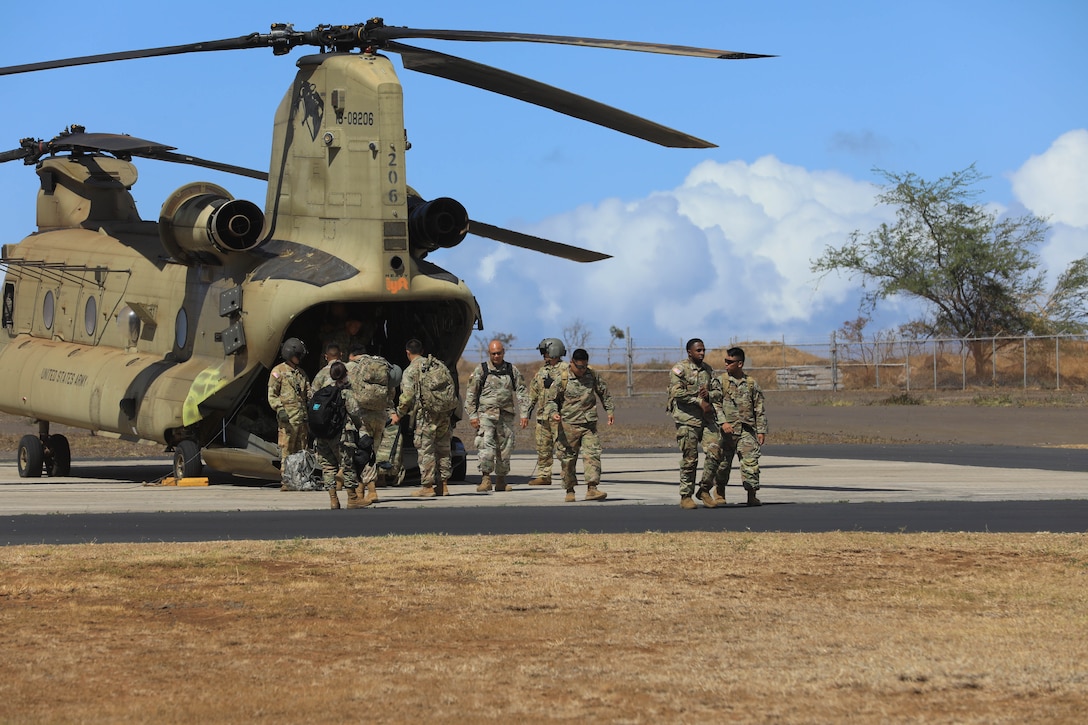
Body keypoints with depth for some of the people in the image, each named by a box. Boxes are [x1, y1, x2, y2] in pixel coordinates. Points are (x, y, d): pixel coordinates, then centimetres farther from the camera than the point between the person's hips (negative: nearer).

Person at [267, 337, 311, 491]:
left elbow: (308, 395, 21)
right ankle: (286, 481, -9)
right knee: (286, 451, -8)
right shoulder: (278, 371, 1)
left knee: (300, 451, 5)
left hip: (302, 418, 6)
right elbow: (272, 395, -4)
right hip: (287, 418, -6)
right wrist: (280, 410, -17)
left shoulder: (301, 373, 20)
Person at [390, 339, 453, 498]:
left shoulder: (411, 370, -4)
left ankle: (427, 486, 0)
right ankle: (443, 485, 15)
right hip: (444, 413, 6)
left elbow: (407, 396, -11)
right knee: (443, 449, 12)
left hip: (425, 414, -6)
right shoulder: (439, 365, 14)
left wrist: (398, 414, 1)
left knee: (425, 450, -1)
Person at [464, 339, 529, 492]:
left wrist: (524, 414, 1)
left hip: (506, 415, 3)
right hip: (486, 413, -3)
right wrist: (472, 415, -4)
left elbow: (522, 392, 10)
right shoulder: (481, 370, 4)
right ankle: (485, 478, -21)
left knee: (505, 448, 4)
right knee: (485, 445, -18)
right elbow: (470, 394, 4)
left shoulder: (512, 370, 10)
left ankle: (501, 480, 16)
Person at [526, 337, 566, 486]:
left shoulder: (565, 369, -4)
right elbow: (534, 389, 24)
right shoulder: (542, 370, 18)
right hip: (542, 415, 7)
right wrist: (530, 405, 18)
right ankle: (544, 476, 14)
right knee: (543, 447, 8)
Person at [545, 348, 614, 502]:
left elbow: (604, 393, 17)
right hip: (568, 425, -2)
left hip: (589, 425, 2)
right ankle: (570, 490, 18)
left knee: (592, 455, -12)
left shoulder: (593, 375, 3)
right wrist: (553, 413, -16)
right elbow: (552, 399, 1)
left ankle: (592, 488, -17)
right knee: (568, 459, 4)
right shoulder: (562, 379, -6)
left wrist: (610, 410, 12)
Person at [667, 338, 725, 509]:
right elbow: (678, 392, -15)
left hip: (707, 418, 5)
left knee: (715, 452, -6)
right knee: (689, 460, -3)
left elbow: (719, 391, 16)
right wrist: (700, 402, -18)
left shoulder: (708, 370, 16)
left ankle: (704, 490, 10)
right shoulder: (679, 369, -3)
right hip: (687, 419, -5)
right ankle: (685, 496, 6)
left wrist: (709, 395, -7)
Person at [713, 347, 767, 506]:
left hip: (747, 430, 1)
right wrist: (722, 422, -17)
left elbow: (759, 409, 9)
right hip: (726, 429, -1)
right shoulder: (720, 382, 3)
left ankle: (752, 496, 0)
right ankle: (719, 496, 14)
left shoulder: (752, 383, 7)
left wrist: (761, 431, 4)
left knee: (751, 462, -5)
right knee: (722, 463, 3)